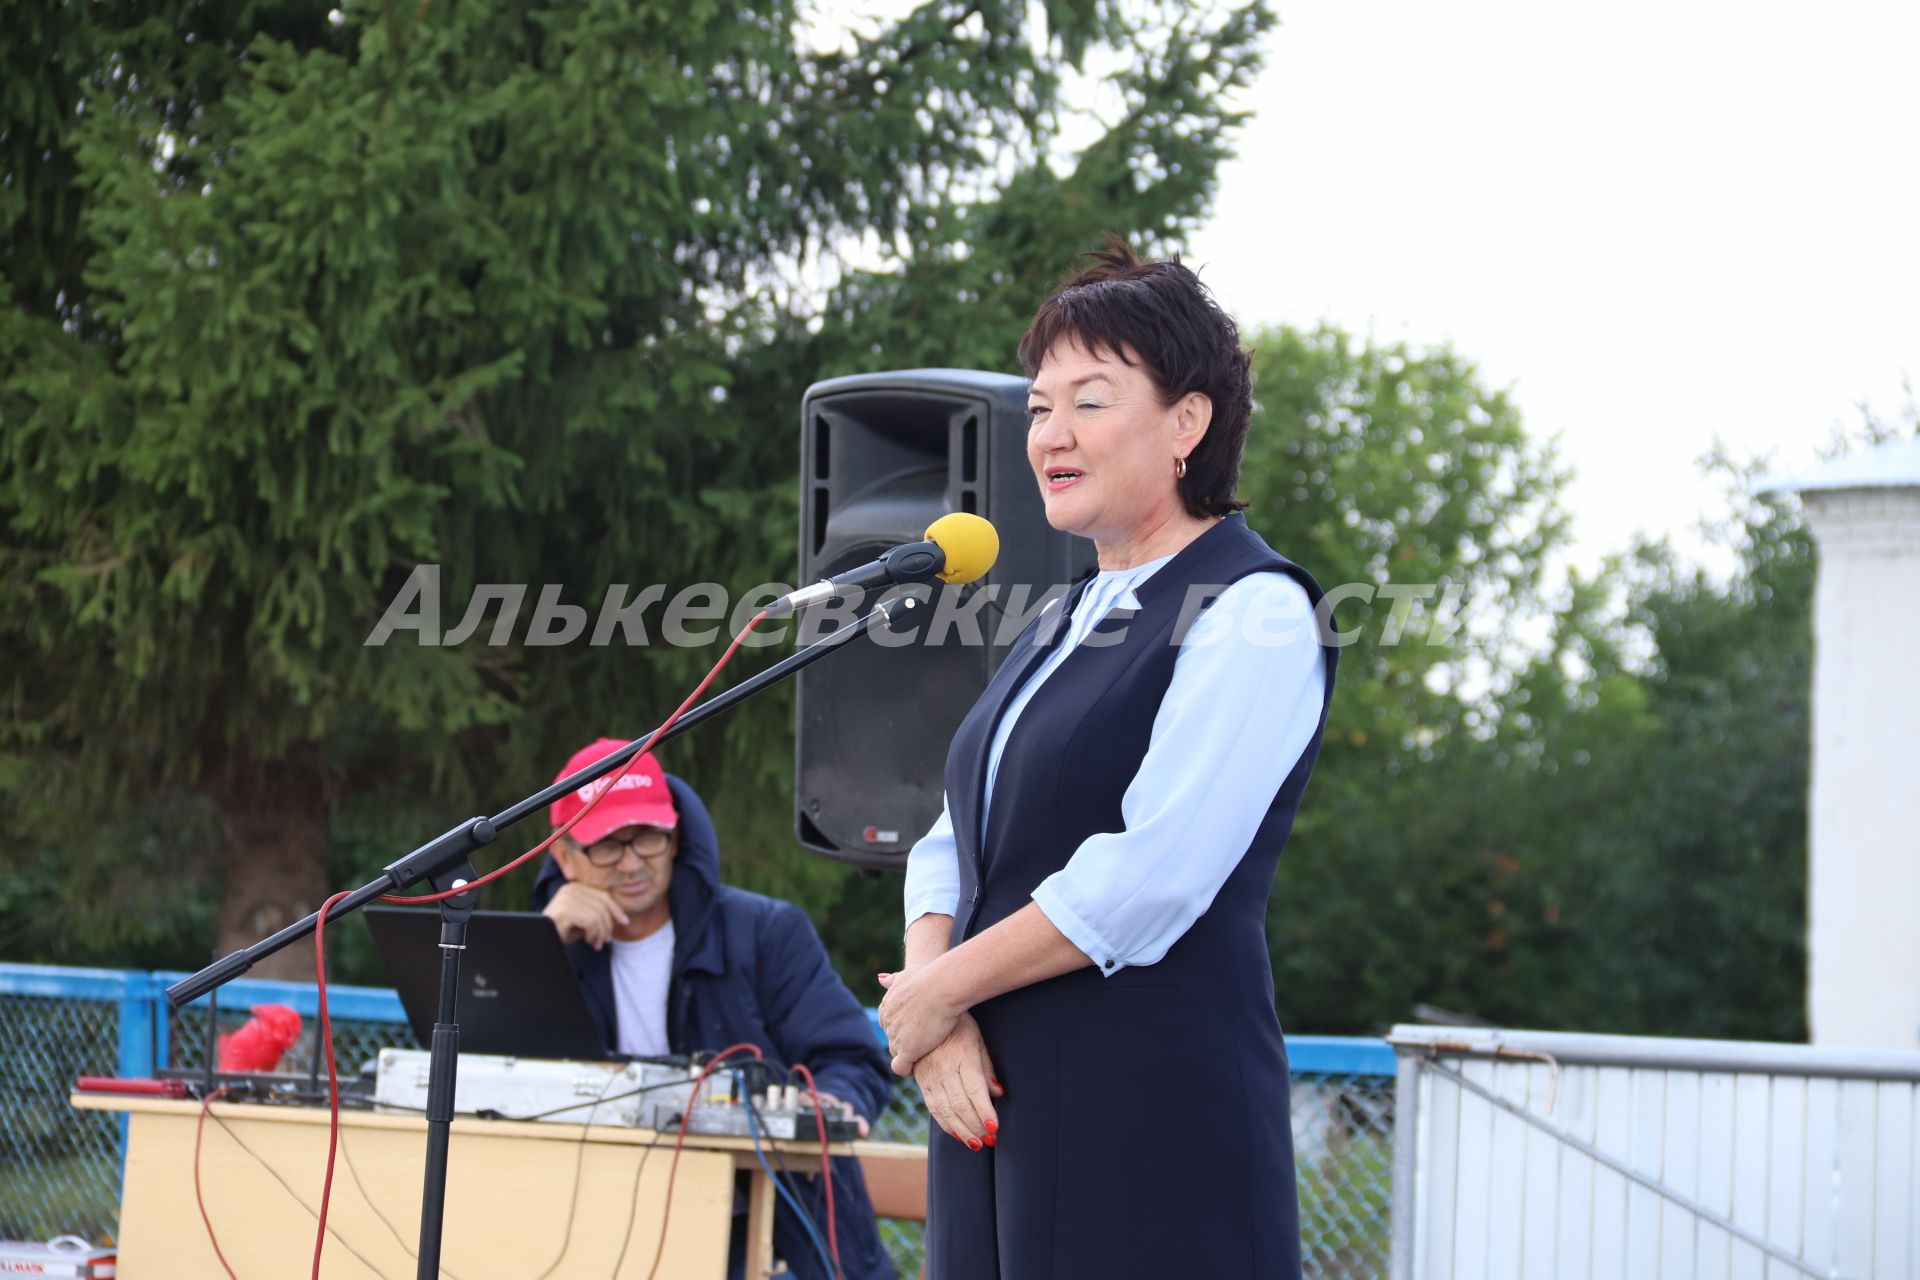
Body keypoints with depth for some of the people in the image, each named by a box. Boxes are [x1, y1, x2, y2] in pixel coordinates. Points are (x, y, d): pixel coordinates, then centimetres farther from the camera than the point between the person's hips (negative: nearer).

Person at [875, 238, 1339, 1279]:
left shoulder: (1253, 612, -8)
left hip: (1152, 1111, -8)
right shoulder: (1060, 627, 19)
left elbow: (1153, 873, -17)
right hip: (997, 1097, 8)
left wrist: (941, 990, -9)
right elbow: (954, 844, 15)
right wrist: (935, 1017, -4)